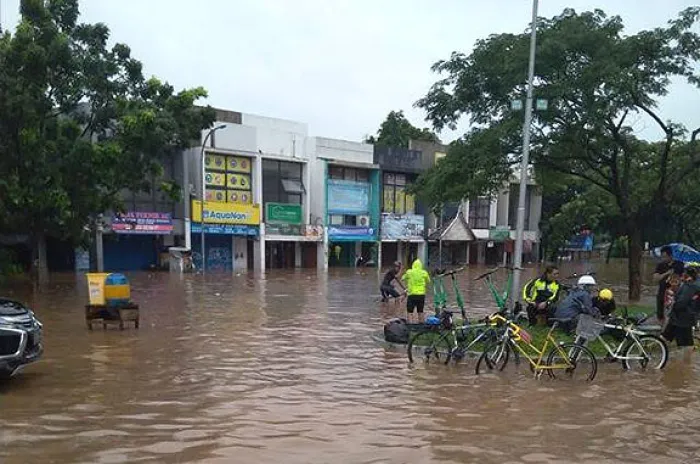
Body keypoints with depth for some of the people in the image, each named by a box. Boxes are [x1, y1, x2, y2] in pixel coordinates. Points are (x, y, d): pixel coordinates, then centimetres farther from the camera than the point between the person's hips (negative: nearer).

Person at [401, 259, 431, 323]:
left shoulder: (409, 272, -2)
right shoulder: (424, 273, 2)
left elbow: (402, 279, 9)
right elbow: (428, 282, 13)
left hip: (412, 294, -2)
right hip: (421, 294, 2)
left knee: (410, 312, 2)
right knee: (420, 311, 14)